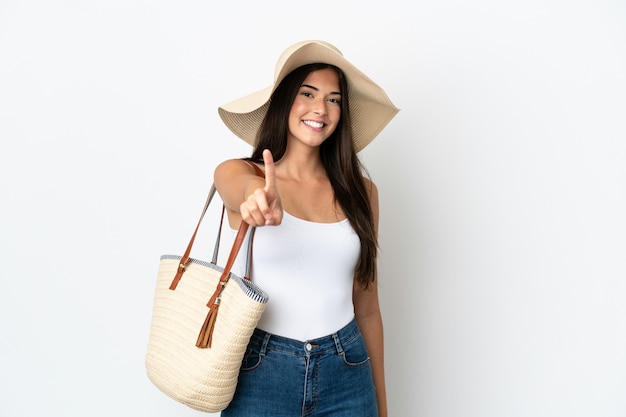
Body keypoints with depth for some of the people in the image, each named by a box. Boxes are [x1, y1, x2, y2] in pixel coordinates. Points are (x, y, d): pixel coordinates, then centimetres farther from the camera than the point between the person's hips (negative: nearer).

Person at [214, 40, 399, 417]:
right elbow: (243, 188, -30)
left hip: (346, 374, 2)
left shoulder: (360, 191, 1)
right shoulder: (236, 173, -4)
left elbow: (367, 308, 5)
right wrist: (259, 199, -52)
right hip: (261, 372, -1)